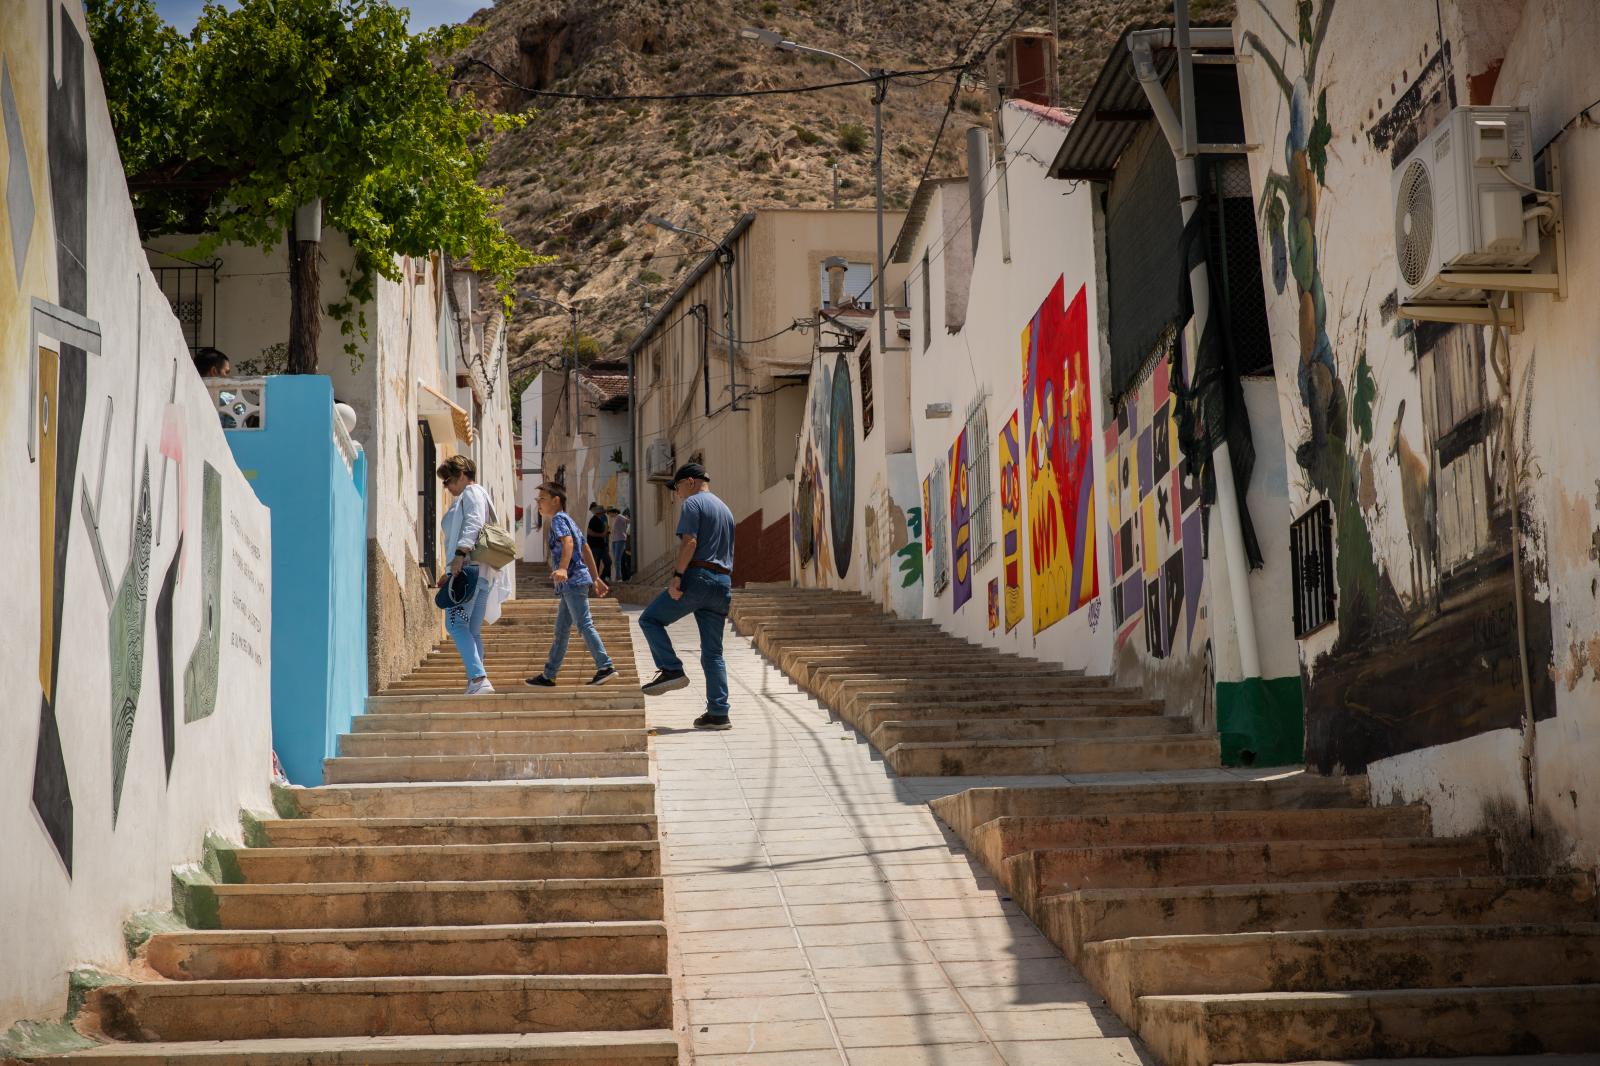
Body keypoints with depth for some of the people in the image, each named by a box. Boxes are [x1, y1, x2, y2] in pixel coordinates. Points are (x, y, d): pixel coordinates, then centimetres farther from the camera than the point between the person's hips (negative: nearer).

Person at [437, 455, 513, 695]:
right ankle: (475, 684, 3)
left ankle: (479, 679, -31)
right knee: (472, 631, 8)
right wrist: (450, 573, 32)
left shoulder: (472, 493, 1)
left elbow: (473, 524, -17)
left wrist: (460, 554, -29)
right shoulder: (474, 496, 30)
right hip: (483, 573, 10)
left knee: (456, 624, -18)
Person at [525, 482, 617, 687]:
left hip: (573, 580, -10)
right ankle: (548, 675, 16)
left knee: (584, 625, -12)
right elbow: (585, 549, 26)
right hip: (571, 583, 10)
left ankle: (605, 667, -14)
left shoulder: (558, 519, -7)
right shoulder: (567, 520, 24)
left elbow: (568, 541, -26)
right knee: (561, 630, 12)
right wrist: (595, 578, 28)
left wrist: (562, 569, -39)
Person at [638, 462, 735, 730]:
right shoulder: (725, 510, 24)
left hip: (697, 578, -8)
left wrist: (678, 574, -19)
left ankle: (672, 670, -10)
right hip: (723, 582, 8)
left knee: (650, 620, 5)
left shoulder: (692, 503, -1)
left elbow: (689, 541, -16)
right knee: (713, 653, 6)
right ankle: (718, 713, 1)